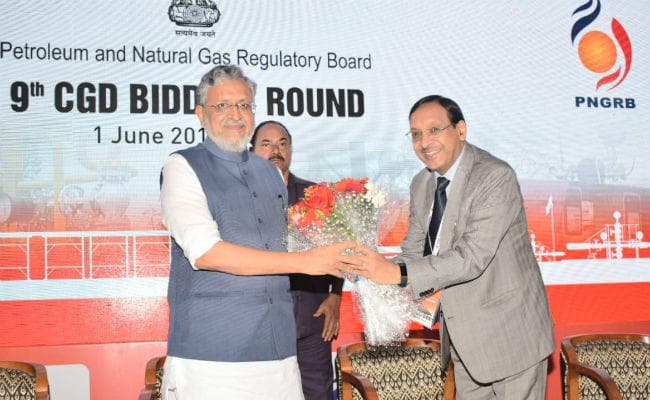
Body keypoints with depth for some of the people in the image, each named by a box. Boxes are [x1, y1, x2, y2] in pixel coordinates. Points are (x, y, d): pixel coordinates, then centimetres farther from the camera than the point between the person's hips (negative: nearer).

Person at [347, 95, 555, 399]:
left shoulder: (495, 177, -21)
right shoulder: (421, 184, 5)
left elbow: (472, 255, -29)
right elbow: (414, 250, 7)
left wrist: (399, 273, -34)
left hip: (510, 334, -7)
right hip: (464, 336, 7)